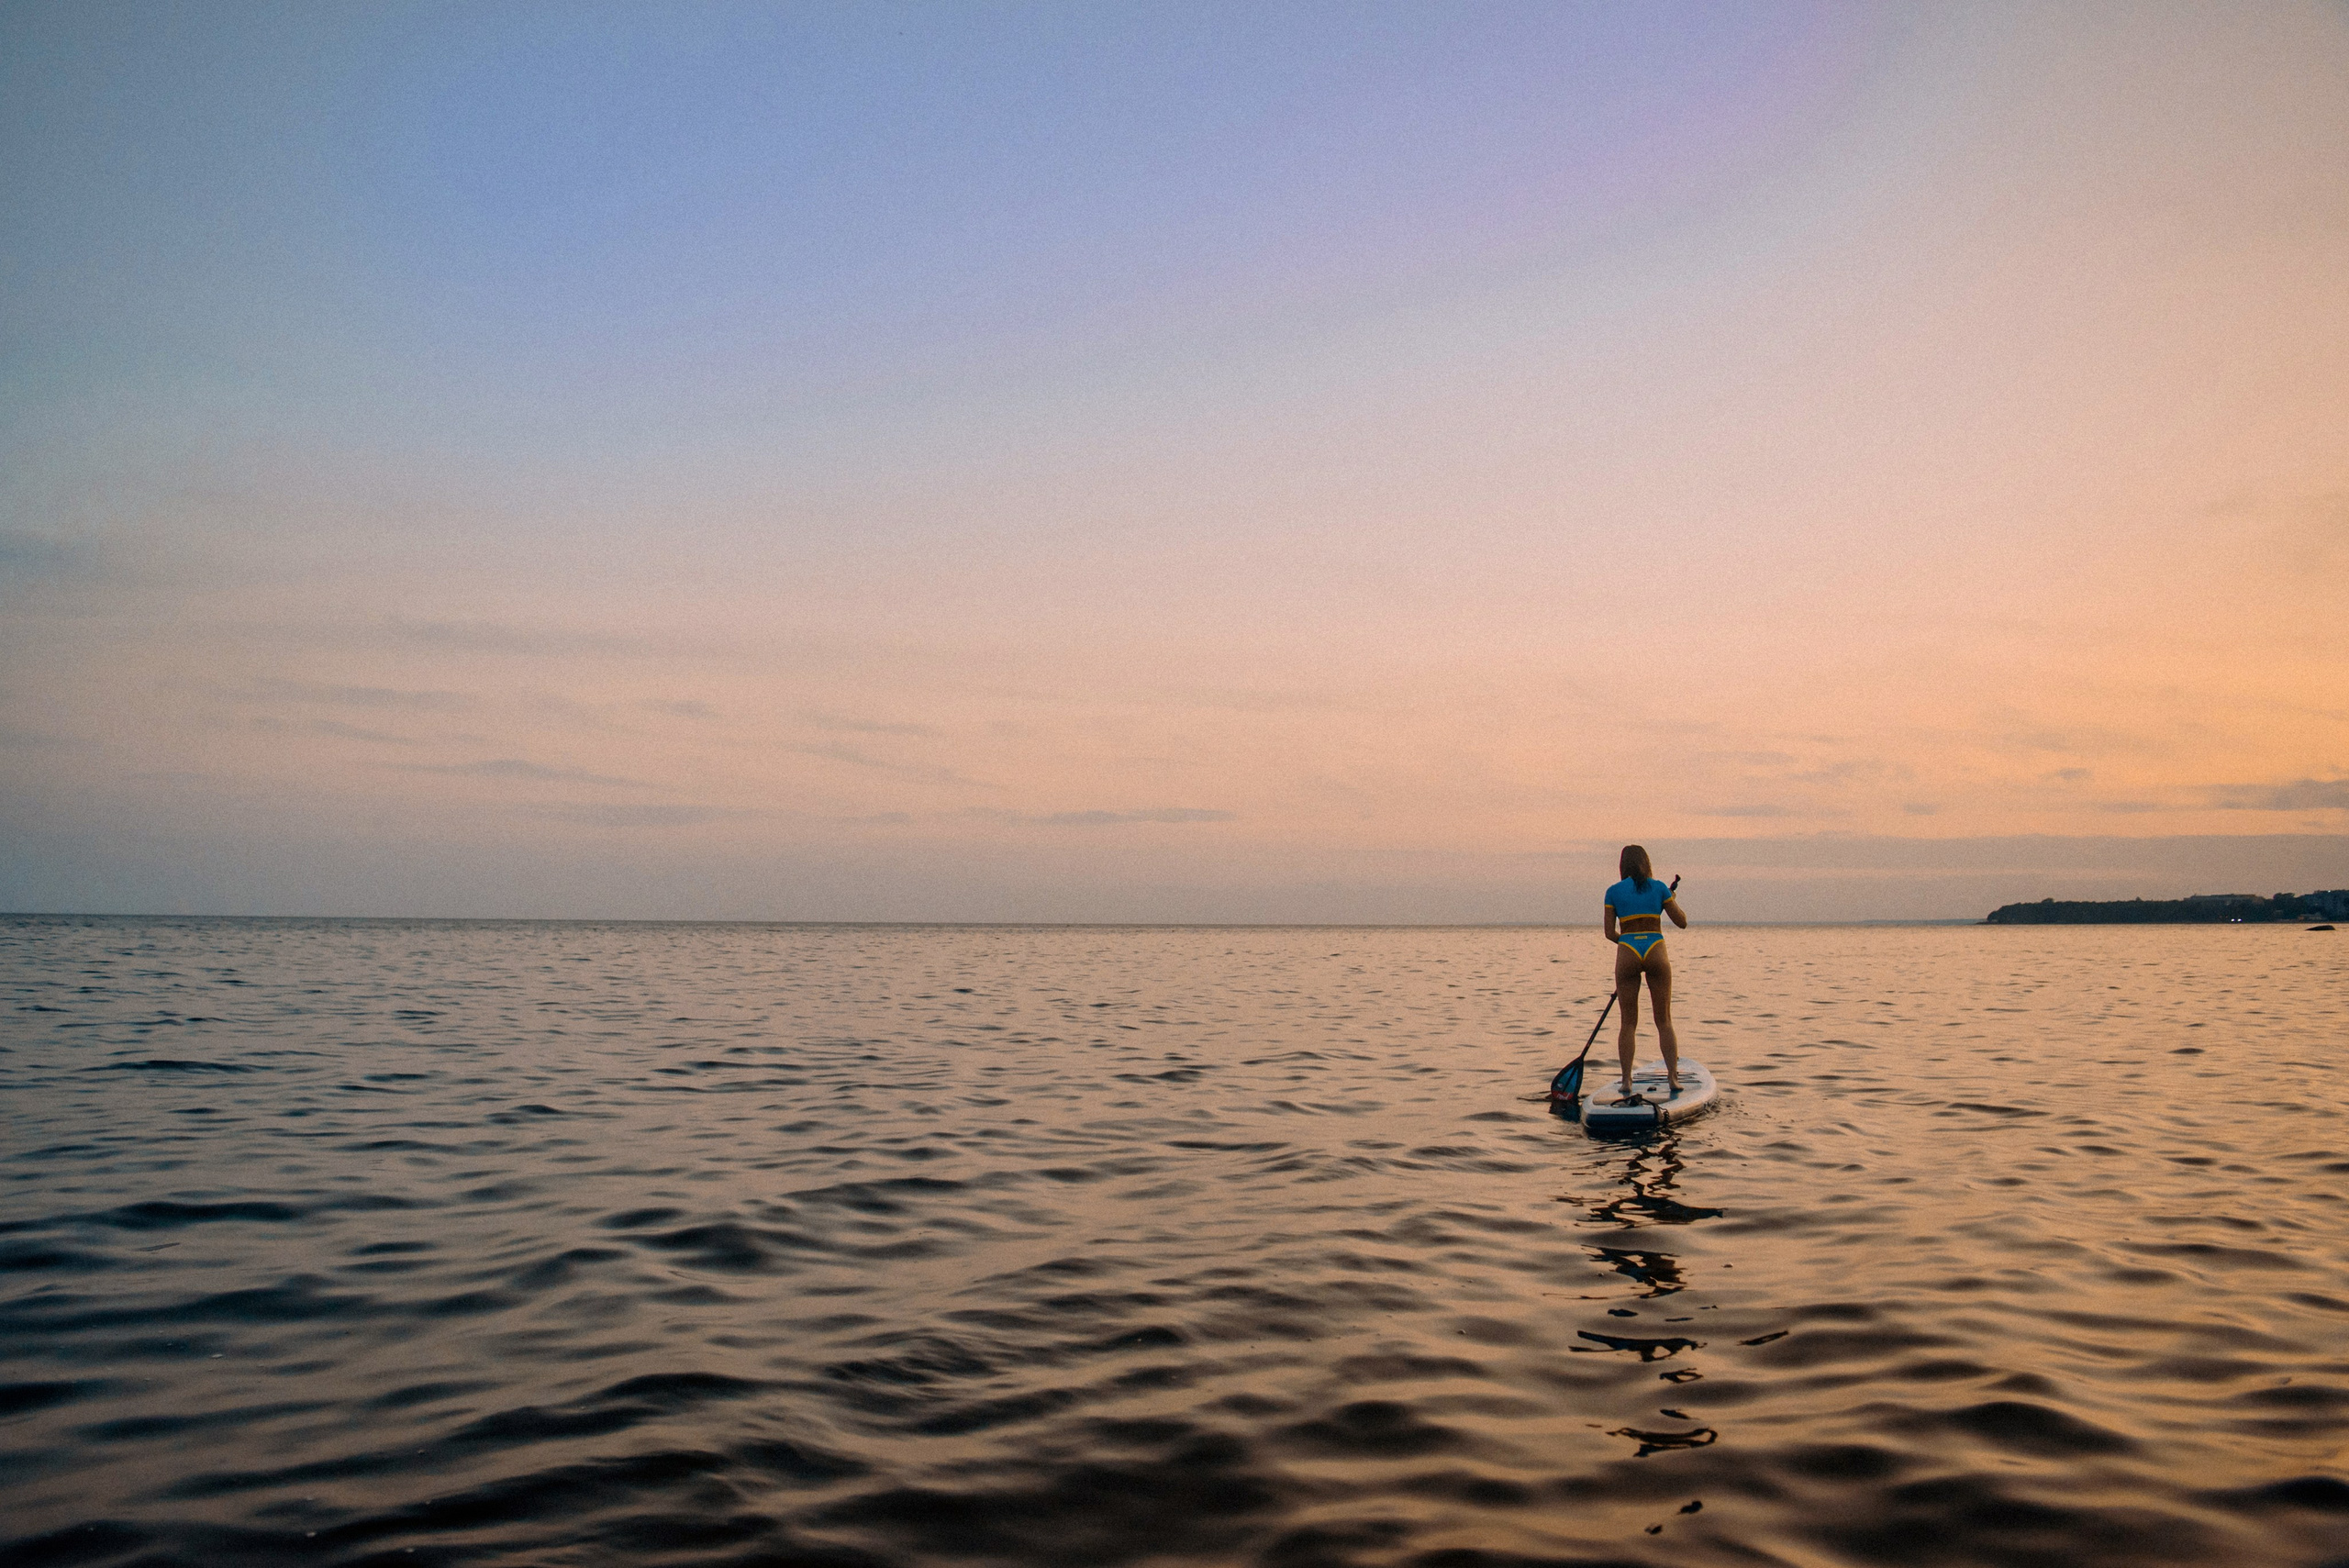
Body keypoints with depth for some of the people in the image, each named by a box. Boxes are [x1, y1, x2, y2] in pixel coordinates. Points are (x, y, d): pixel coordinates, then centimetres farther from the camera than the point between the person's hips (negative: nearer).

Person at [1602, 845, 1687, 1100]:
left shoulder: (1613, 892, 3)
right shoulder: (1659, 888, 5)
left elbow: (1609, 933, 3)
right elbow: (1682, 922, 8)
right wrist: (1670, 897, 23)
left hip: (1627, 954, 0)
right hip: (1656, 952, 0)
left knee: (1629, 1022, 7)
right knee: (1664, 1021, 8)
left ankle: (1626, 1080, 3)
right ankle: (1673, 1076, 2)